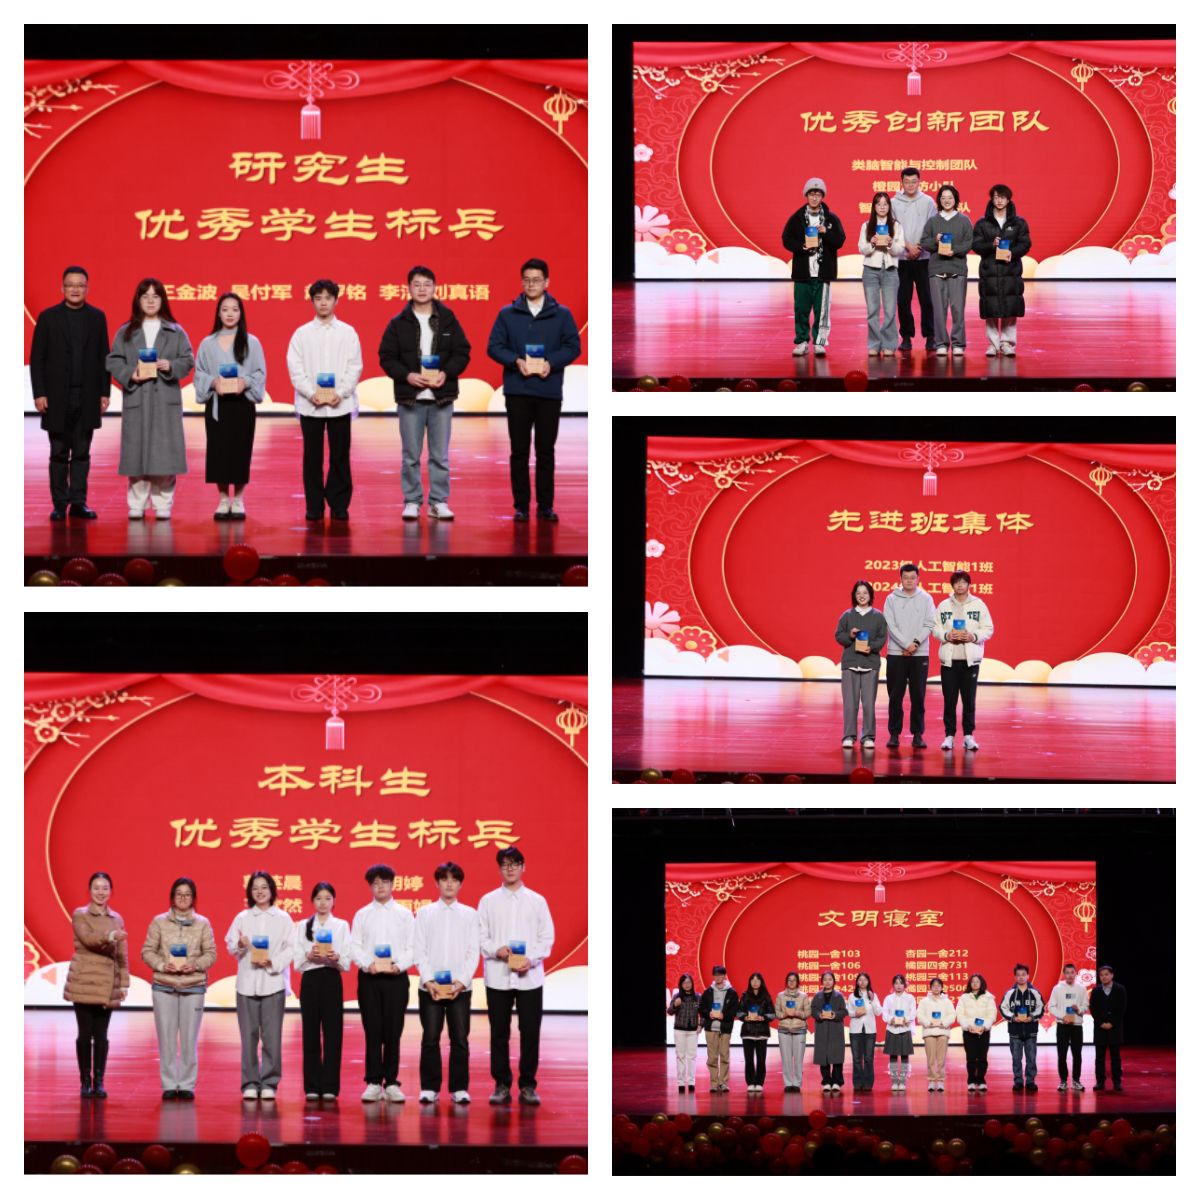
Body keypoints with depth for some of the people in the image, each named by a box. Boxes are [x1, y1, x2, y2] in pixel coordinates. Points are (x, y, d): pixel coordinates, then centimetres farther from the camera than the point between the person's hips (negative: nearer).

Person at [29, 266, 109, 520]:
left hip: (87, 399, 1)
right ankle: (59, 504, 6)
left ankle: (78, 502, 7)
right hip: (57, 398, -1)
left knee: (82, 453, 4)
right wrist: (39, 393, -6)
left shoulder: (97, 317, 7)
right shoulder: (48, 317, 2)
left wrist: (104, 393, 2)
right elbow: (37, 358, 1)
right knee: (59, 453, 2)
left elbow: (103, 358, 8)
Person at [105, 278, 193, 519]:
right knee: (136, 453, -1)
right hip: (135, 398, 0)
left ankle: (163, 504, 4)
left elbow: (187, 360, 6)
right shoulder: (126, 332, 9)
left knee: (164, 452, -3)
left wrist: (170, 366, -13)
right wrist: (130, 374, -12)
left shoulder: (175, 332, 9)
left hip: (166, 399, 0)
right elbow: (113, 361, 5)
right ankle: (137, 505, 6)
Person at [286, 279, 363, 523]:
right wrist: (312, 394, -12)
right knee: (313, 457, 2)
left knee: (340, 457, 1)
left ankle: (339, 505, 7)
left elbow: (355, 367, 2)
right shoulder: (302, 333, 6)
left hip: (340, 404, 0)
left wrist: (340, 393, -11)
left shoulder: (348, 332, 6)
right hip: (309, 405, 0)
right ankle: (314, 506, 7)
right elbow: (295, 368, 1)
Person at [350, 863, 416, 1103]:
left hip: (396, 977, 0)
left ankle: (391, 1082, 3)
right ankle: (373, 1082, 1)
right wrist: (368, 964, -14)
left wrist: (399, 965, -13)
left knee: (393, 1031, -1)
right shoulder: (362, 915, 10)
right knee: (372, 1031, -2)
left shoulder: (404, 915, 9)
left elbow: (412, 948, 3)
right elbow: (354, 946, 3)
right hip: (369, 977, 0)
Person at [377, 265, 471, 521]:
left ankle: (439, 502, 10)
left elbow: (462, 352, 5)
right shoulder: (398, 323, 3)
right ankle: (412, 502, 11)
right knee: (411, 455, 4)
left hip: (442, 397, 1)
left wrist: (446, 373, -12)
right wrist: (407, 375, -14)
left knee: (440, 455, 4)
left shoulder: (448, 320, 5)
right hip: (409, 397, 0)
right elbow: (387, 357, 1)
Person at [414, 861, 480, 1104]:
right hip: (430, 986, 0)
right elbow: (419, 950, 3)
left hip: (460, 986, 0)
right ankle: (429, 1088, 5)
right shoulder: (425, 913, 10)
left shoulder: (470, 914, 10)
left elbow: (473, 952, 4)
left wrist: (461, 980, -9)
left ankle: (459, 1089, 3)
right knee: (430, 1039, -1)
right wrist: (428, 980, -9)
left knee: (460, 1039, -2)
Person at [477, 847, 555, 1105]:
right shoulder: (488, 901, 8)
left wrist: (531, 960, -12)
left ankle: (527, 1086, 6)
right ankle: (502, 1085, 9)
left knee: (530, 1033, -1)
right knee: (499, 1033, 2)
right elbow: (480, 937, 5)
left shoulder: (537, 901, 8)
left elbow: (547, 937, 5)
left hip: (530, 976, 0)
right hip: (497, 976, 0)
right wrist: (497, 950, -15)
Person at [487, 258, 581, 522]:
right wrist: (516, 361, -16)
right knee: (519, 450, 2)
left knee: (546, 450, 4)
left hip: (549, 391, 0)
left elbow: (573, 347, 2)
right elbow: (494, 346, 2)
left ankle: (546, 506, 9)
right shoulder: (507, 314, 6)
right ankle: (521, 505, 7)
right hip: (517, 391, 0)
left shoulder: (562, 314, 6)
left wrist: (551, 363, -16)